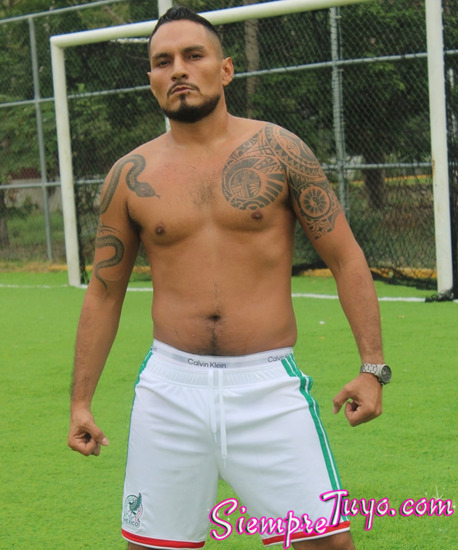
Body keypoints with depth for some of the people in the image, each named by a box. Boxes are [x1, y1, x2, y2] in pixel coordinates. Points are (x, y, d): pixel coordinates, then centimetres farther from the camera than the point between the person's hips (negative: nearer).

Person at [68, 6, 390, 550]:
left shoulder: (278, 150, 1)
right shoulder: (130, 175, 5)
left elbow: (345, 258, 2)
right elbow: (104, 291, 12)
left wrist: (372, 366, -5)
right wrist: (81, 399, 10)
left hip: (268, 384, -1)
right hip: (169, 387, 2)